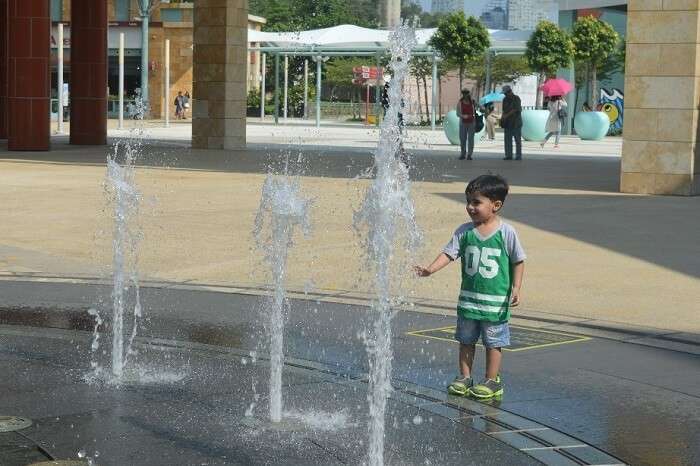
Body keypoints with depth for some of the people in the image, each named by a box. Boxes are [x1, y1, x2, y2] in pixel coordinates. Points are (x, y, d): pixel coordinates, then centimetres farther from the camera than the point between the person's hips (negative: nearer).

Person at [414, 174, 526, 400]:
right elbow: (449, 252, -5)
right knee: (466, 339, 12)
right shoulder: (464, 231, -1)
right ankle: (464, 377, 24)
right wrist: (431, 269, -20)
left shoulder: (506, 232, -10)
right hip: (468, 297, 4)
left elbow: (518, 261, -2)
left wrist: (516, 288, -9)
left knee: (493, 342, 6)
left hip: (496, 300, -4)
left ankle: (492, 380, 18)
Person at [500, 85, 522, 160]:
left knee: (518, 140, -4)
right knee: (508, 140, 3)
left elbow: (515, 109, -14)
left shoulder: (516, 99, -5)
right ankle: (509, 155, 5)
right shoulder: (505, 100, 14)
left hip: (516, 123, -6)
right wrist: (502, 118, 1)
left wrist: (506, 115, -19)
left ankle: (519, 156, -4)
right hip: (507, 123, 6)